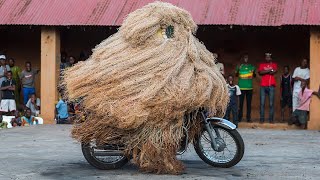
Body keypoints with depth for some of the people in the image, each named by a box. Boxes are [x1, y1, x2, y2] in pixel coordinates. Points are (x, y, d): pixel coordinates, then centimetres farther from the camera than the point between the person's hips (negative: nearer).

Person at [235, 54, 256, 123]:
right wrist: (237, 70, -18)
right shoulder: (239, 66, 7)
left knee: (249, 103, 2)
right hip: (241, 87, -2)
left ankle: (248, 118, 4)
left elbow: (254, 76, 19)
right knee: (241, 103, -3)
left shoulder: (252, 67, 11)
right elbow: (236, 75, 1)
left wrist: (254, 72, -4)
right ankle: (239, 117, 2)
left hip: (249, 87, 2)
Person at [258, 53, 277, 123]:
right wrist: (269, 70, -7)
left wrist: (265, 71, -2)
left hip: (271, 86, -1)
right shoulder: (262, 65, 14)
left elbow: (274, 71, -7)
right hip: (263, 86, 1)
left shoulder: (274, 64, 12)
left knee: (271, 103, -2)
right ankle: (262, 119, -2)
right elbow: (260, 72, -5)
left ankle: (271, 119, 1)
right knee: (262, 103, -4)